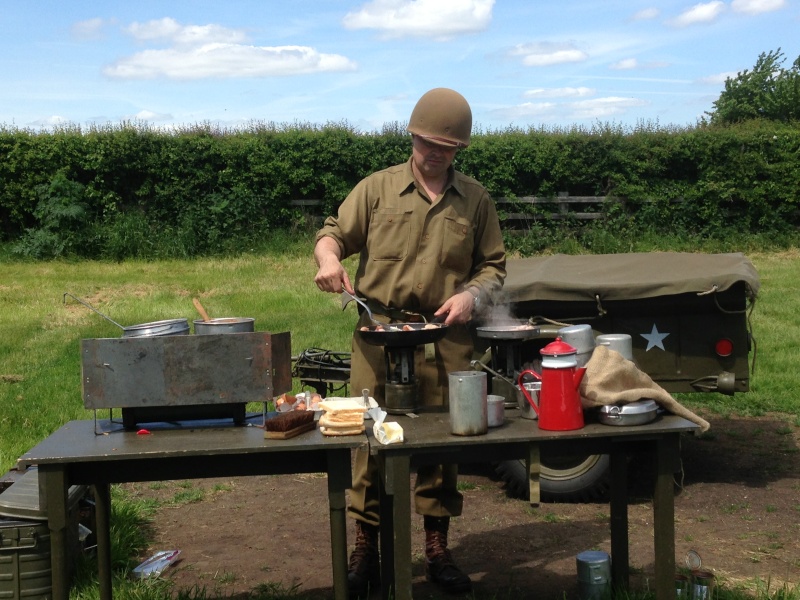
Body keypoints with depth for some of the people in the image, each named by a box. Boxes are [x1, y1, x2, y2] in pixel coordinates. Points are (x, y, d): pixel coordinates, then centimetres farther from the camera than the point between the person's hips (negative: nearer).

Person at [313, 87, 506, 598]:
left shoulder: (476, 200, 10)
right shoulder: (378, 187, 6)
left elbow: (493, 266, 14)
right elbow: (334, 232, 7)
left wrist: (471, 295, -6)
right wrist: (329, 258, -16)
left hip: (447, 341, 1)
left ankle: (438, 551, 21)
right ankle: (365, 552, 13)